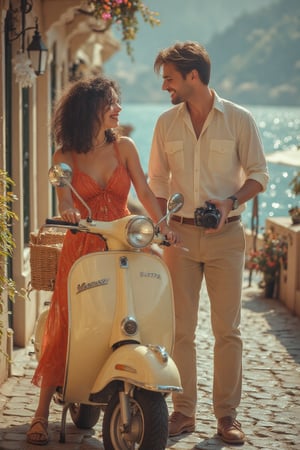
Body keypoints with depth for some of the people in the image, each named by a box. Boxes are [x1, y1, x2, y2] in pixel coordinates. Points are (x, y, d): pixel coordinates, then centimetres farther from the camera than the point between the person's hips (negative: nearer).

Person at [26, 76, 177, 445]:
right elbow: (65, 197, -12)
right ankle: (42, 412, 0)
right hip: (83, 247, -2)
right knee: (66, 327, -6)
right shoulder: (65, 157, 3)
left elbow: (144, 192, 1)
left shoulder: (124, 147, 8)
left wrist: (161, 222, -17)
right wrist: (69, 212, -36)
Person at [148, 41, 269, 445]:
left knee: (227, 329, 0)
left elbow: (259, 174, 2)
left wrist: (230, 202, -14)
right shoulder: (166, 123, 7)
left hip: (226, 234, -2)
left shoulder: (238, 119, -2)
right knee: (180, 328, 3)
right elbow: (157, 181, 13)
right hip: (180, 234, 2)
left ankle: (227, 414, 9)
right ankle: (184, 411, 12)